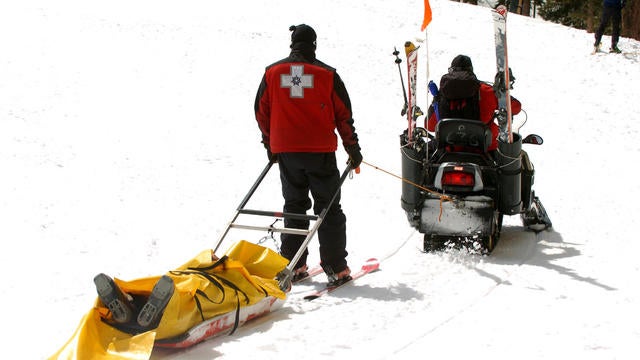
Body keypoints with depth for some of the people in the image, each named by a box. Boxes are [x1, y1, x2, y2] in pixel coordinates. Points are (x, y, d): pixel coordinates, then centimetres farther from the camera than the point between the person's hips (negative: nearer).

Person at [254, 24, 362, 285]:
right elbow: (344, 115, 1)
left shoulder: (272, 73, 4)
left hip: (285, 151, 2)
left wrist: (270, 146, 21)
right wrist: (353, 148, 10)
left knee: (294, 206, 14)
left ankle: (292, 264, 13)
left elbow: (261, 112, 9)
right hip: (321, 151, -2)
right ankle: (335, 267, 1)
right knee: (328, 208, 4)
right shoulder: (327, 74, -2)